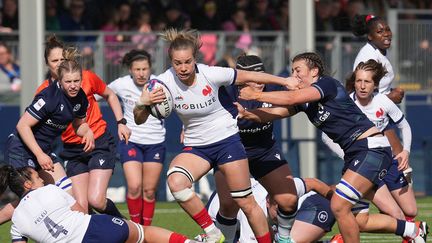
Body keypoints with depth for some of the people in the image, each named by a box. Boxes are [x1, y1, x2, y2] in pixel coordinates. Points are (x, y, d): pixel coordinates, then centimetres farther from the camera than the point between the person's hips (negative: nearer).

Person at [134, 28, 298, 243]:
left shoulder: (211, 74, -19)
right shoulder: (165, 82, -16)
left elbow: (248, 76, -3)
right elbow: (139, 120, -13)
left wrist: (285, 81, 4)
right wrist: (142, 104, -36)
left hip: (226, 140, -2)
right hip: (195, 146, 2)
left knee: (246, 203, 0)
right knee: (175, 181, -27)